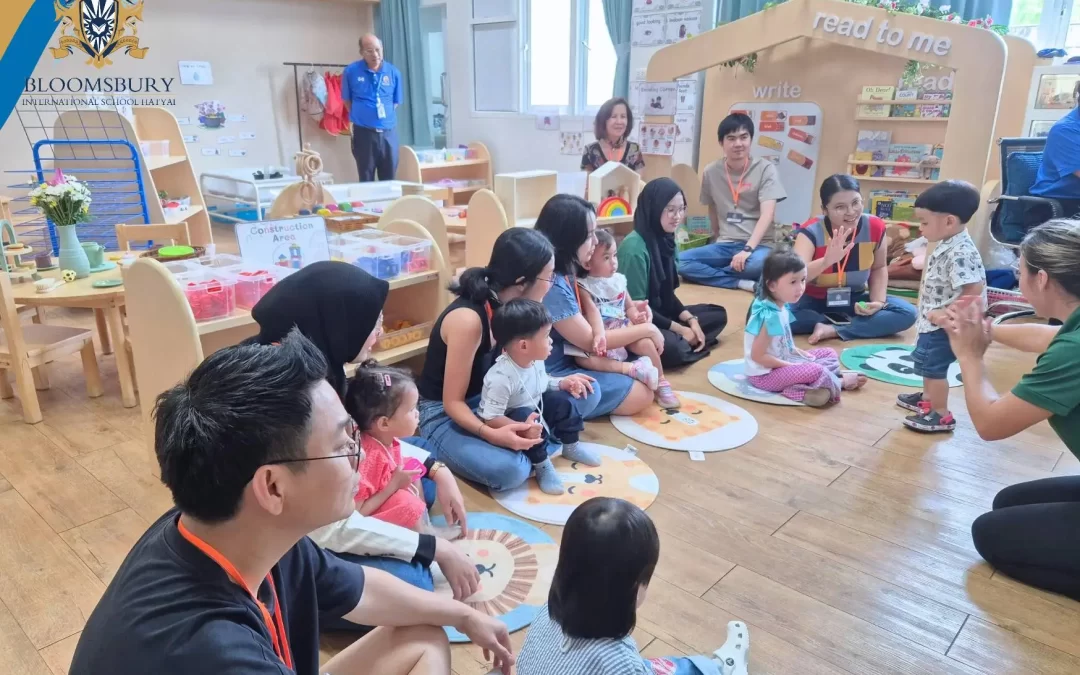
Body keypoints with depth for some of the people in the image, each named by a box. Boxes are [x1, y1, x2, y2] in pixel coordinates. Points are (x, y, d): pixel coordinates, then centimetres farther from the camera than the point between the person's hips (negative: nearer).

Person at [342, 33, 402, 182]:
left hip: (388, 132, 2)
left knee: (389, 179, 8)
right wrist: (360, 116, 6)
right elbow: (347, 100, 8)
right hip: (364, 132, -2)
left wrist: (386, 117, 6)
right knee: (366, 180, 5)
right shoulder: (351, 71, -4)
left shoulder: (393, 72, 1)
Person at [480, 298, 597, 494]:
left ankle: (571, 447, 14)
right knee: (527, 418, -35)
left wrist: (564, 383, -6)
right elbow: (491, 418, -35)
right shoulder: (501, 377, -36)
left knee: (561, 400, -8)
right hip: (512, 420, -8)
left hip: (533, 406, 8)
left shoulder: (535, 361, -10)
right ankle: (541, 465, -14)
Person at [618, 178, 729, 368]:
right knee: (673, 349, -35)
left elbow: (667, 293, 10)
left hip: (660, 312, 9)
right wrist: (680, 329, -16)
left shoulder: (666, 239, 3)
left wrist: (690, 320, -5)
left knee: (718, 315, 9)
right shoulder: (634, 248, -23)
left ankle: (682, 342, -8)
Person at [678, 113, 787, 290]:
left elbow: (767, 214, -15)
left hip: (758, 245, -3)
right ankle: (743, 283, -22)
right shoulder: (711, 172, 5)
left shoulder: (766, 169, -5)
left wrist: (748, 249, -26)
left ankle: (708, 273, -14)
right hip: (725, 244, 3)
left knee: (761, 263, -40)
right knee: (680, 261, -23)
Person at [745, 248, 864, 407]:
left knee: (829, 354, 14)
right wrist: (792, 366, -20)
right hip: (764, 374, -10)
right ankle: (839, 381, 7)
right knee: (816, 371, -25)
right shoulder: (770, 316, -27)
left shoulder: (780, 307, 1)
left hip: (783, 362, 10)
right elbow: (757, 356, -26)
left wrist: (799, 353, 2)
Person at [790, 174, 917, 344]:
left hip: (855, 301, 3)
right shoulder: (811, 231, -22)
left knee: (907, 313, -19)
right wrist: (826, 261, -55)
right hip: (814, 301, -3)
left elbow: (879, 268, 6)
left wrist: (878, 301, -12)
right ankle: (862, 325, -18)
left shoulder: (875, 227, -12)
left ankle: (831, 330, -24)